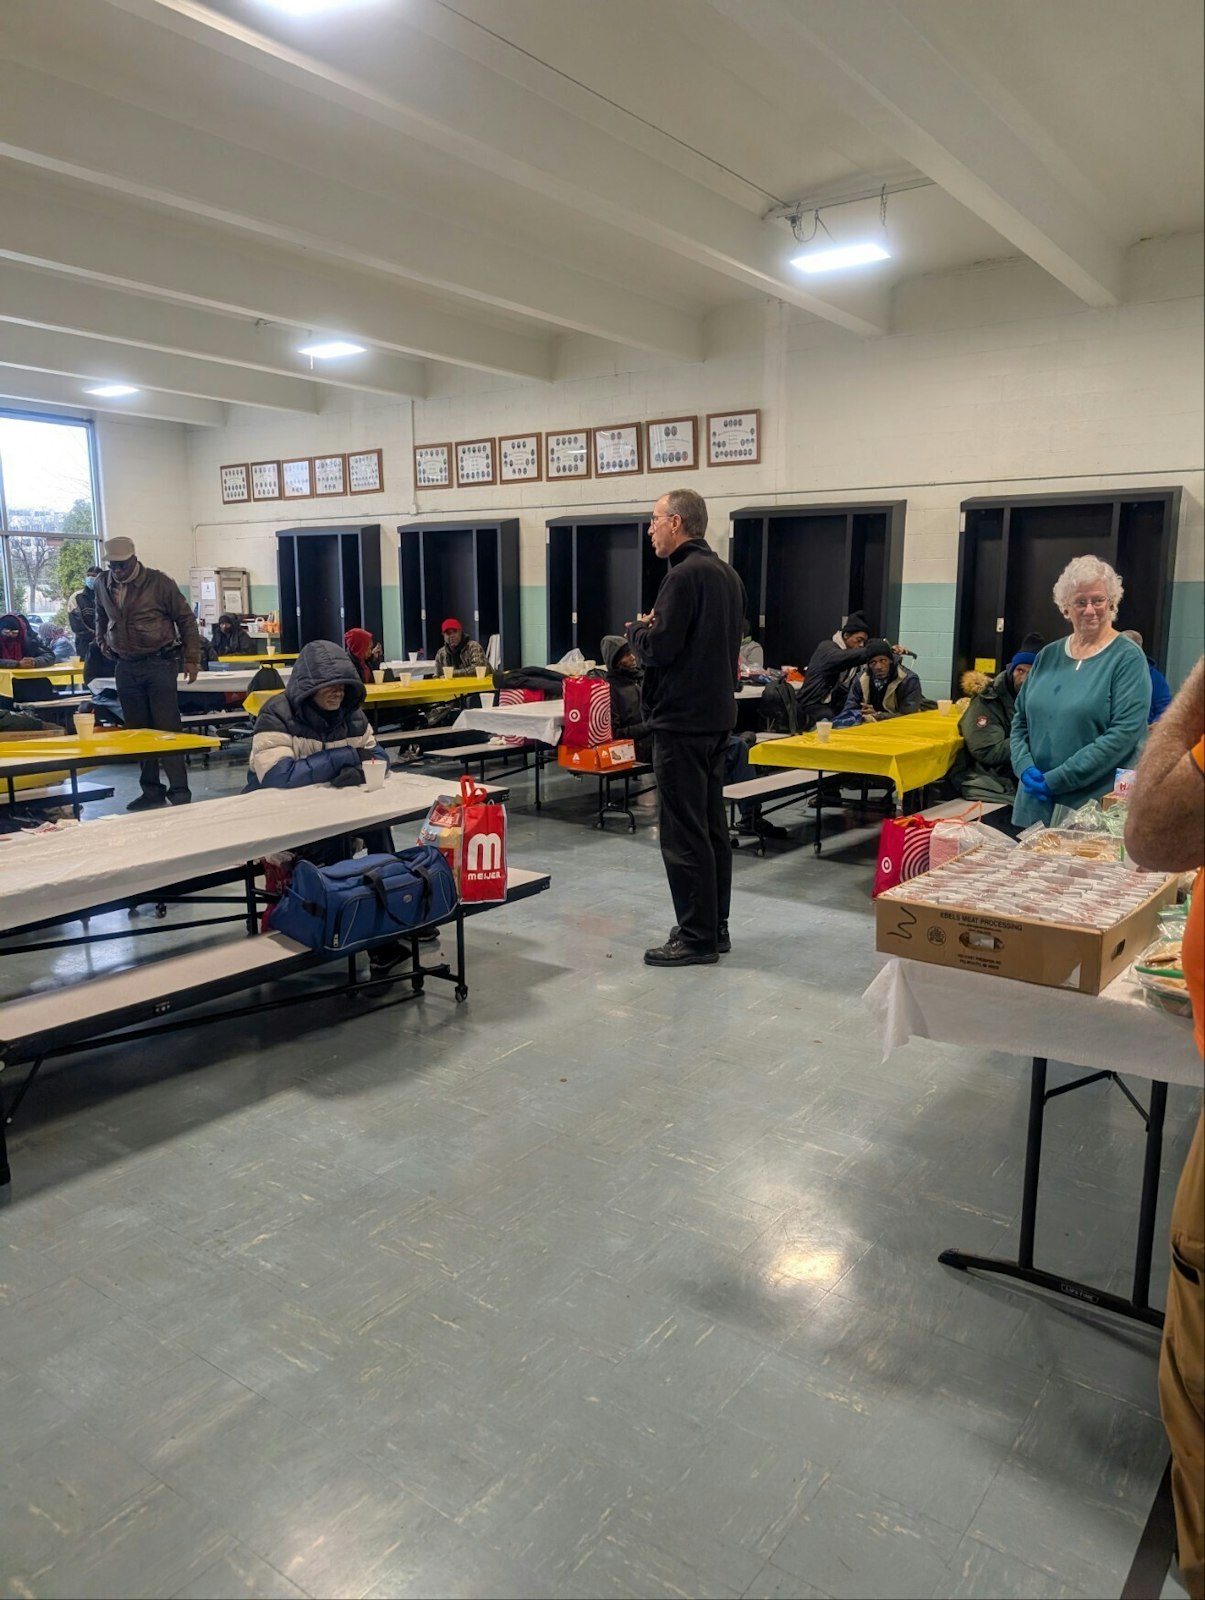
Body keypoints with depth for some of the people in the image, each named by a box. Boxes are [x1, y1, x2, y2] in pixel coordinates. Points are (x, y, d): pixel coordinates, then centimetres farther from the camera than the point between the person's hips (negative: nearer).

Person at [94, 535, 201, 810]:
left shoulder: (159, 582, -7)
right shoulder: (104, 585, 7)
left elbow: (186, 619, -3)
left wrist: (192, 658, -6)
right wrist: (102, 640, 12)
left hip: (159, 664, -5)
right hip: (126, 667, 5)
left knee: (167, 729, -6)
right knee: (137, 731, 9)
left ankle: (180, 791, -3)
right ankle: (151, 790, 18)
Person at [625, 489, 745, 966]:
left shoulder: (686, 575, -16)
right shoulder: (726, 574, 15)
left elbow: (657, 649, -20)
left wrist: (636, 629, 0)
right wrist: (654, 628, 13)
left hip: (681, 720, -10)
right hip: (716, 715, 10)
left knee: (684, 833, -5)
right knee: (712, 826, 14)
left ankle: (696, 939, 1)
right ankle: (715, 928, 22)